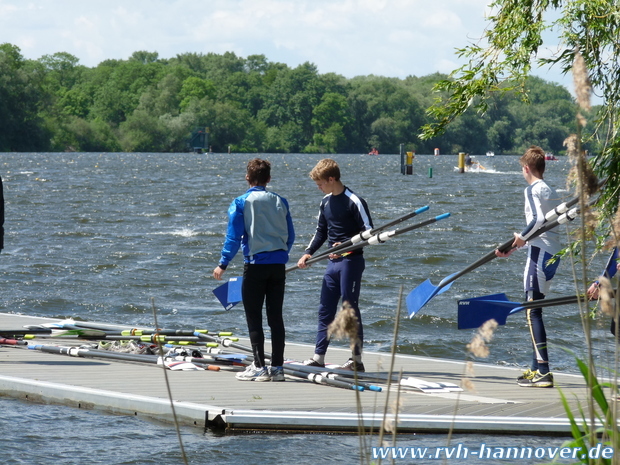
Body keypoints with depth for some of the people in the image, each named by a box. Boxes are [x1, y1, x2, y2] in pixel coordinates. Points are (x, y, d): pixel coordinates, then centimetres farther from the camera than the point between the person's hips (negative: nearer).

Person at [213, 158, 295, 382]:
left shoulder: (241, 203, -5)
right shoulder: (280, 202, 7)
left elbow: (234, 237, -8)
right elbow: (290, 236, 11)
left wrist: (223, 264, -1)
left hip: (255, 265, -4)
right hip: (278, 264, 4)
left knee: (254, 318, 2)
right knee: (276, 317, 7)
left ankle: (259, 367, -1)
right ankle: (277, 367, 7)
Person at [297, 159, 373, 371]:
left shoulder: (354, 201, -13)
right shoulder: (326, 202, 11)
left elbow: (369, 233, -13)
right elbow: (321, 232, 20)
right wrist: (308, 253, 7)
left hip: (351, 261, -8)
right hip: (333, 262, 8)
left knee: (350, 308, -5)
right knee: (325, 310, 9)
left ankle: (357, 360, 1)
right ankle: (318, 357, 15)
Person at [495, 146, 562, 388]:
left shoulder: (533, 190, -9)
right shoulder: (550, 191, 18)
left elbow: (538, 220, -25)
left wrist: (522, 237, -10)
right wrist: (514, 247, 24)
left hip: (540, 252, -9)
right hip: (553, 252, 9)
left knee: (533, 312, -9)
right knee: (534, 310, 17)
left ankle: (543, 372, -16)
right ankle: (537, 368, 21)